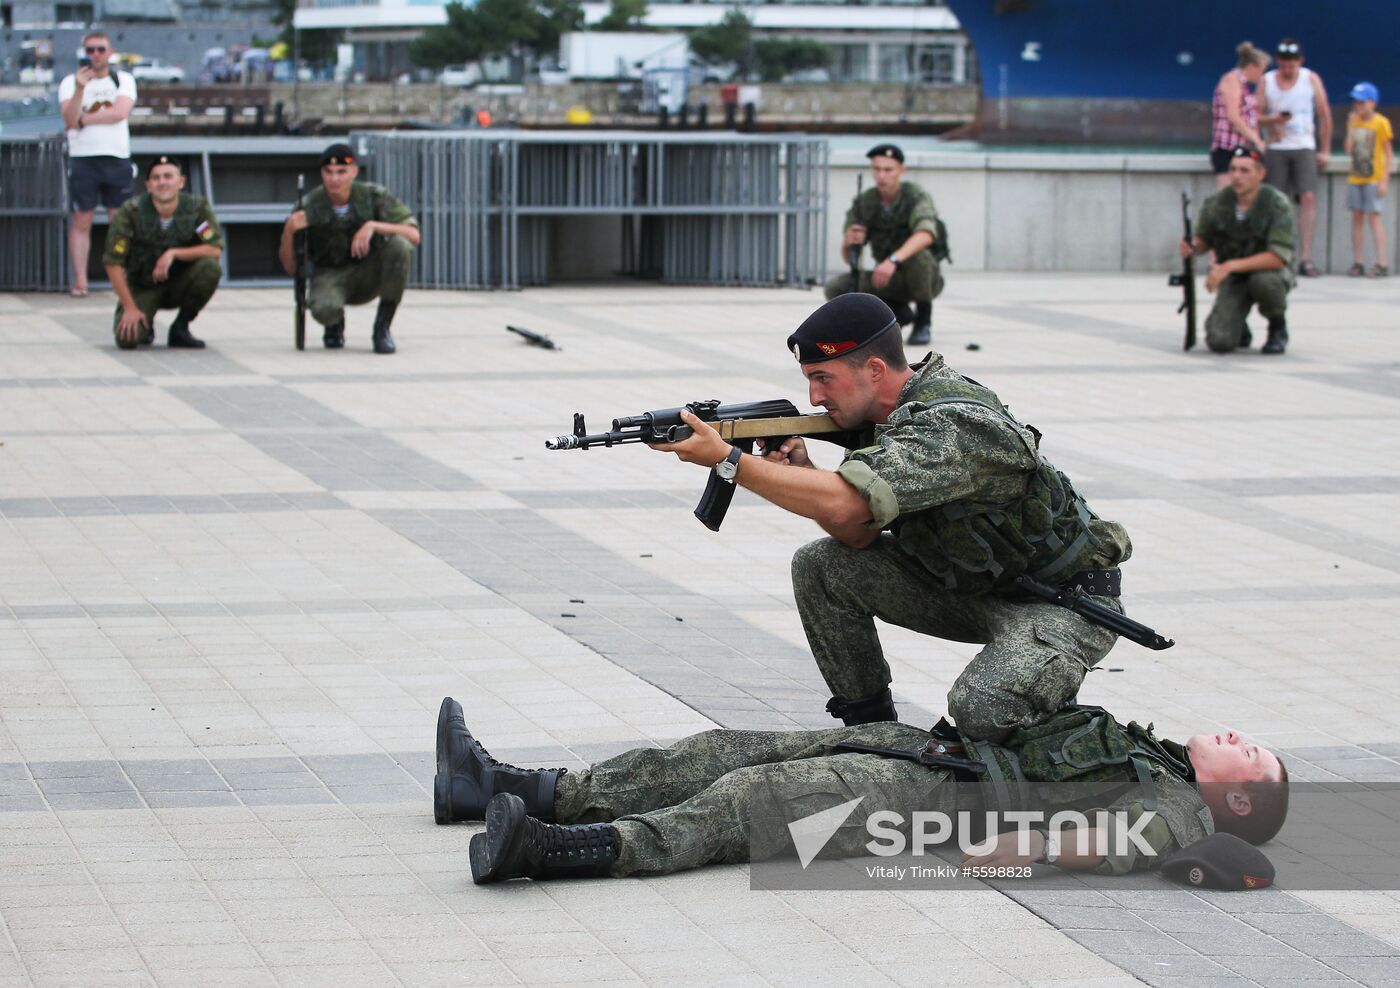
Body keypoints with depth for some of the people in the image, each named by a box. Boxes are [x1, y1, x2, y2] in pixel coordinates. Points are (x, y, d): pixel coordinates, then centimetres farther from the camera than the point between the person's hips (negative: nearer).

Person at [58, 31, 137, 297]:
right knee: (81, 221, -3)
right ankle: (80, 280, -3)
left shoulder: (124, 80, 8)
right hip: (83, 158, -1)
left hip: (117, 158, 1)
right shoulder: (70, 82, 5)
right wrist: (80, 89, -24)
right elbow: (70, 119, -11)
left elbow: (120, 112, -10)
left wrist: (84, 119, -9)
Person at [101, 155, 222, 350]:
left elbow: (215, 250, -21)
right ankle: (145, 325, 15)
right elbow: (113, 263, -16)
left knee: (210, 267, -29)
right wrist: (130, 308, -19)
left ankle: (180, 329, -8)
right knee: (127, 339, -26)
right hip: (142, 288, -1)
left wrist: (174, 253, -30)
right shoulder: (131, 211, -18)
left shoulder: (198, 207, -14)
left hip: (179, 286, 2)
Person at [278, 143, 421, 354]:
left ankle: (382, 328, -15)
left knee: (399, 245, -30)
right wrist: (288, 231, -32)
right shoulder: (308, 207, -16)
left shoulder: (373, 195, -16)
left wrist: (372, 226, -40)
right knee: (324, 310, -37)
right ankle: (335, 324, 6)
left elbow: (415, 236, -25)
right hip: (330, 277, -1)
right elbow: (290, 267, -12)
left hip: (369, 275, 1)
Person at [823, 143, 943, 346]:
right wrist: (849, 241, -28)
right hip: (890, 283, 5)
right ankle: (900, 313, 4)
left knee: (918, 255, -38)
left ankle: (923, 321, -14)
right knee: (836, 288, -16)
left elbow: (926, 234, -41)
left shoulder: (916, 197, -19)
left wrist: (893, 260, -55)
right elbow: (846, 254, -3)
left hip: (922, 278, -5)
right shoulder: (864, 202, -5)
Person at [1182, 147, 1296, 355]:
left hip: (1270, 270, -2)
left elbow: (1278, 257, -27)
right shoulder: (1216, 203, -10)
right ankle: (1239, 328, 19)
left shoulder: (1277, 204, -20)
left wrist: (1230, 266, -35)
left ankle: (1278, 328, -6)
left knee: (1263, 281, -40)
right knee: (1219, 342, -20)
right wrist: (1192, 248, -19)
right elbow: (1203, 240, 7)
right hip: (1233, 279, 2)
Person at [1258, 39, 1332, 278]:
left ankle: (1305, 258, -20)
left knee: (1308, 197, -16)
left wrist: (1325, 150, 4)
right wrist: (1273, 119, -15)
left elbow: (1325, 115, 7)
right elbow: (1256, 115, 7)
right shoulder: (1266, 81, 5)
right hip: (1276, 149, 1)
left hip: (1304, 148, -1)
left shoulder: (1311, 79, 3)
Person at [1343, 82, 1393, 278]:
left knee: (1373, 215, -11)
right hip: (1355, 178, 6)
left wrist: (1384, 180, -12)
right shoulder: (1354, 121, 9)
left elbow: (1389, 154, -6)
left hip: (1373, 179, -6)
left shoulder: (1380, 122, -6)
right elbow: (1349, 150, 1)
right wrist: (1351, 126, -4)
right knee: (1357, 216, 5)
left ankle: (1382, 262, -12)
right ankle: (1357, 263, 8)